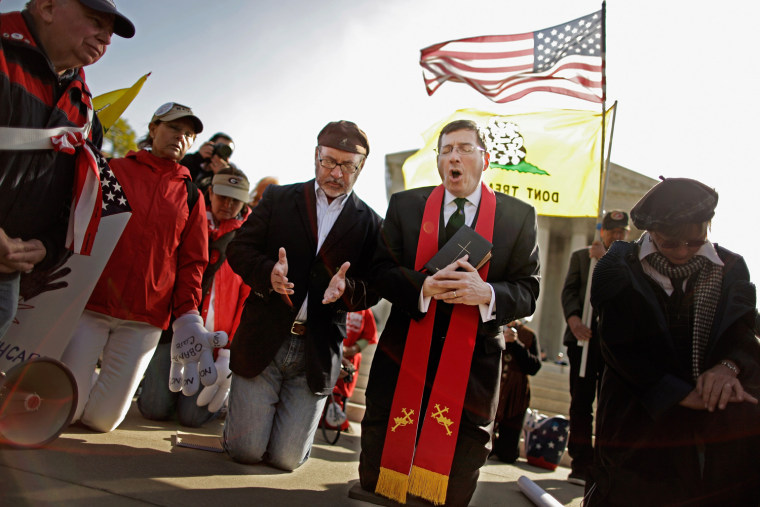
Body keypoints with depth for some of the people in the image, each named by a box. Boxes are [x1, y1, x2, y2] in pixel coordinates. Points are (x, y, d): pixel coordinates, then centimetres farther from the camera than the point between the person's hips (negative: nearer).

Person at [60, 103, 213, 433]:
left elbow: (192, 260, 9)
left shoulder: (190, 196, 11)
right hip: (90, 305, -1)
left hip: (144, 321, 1)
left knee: (102, 419, 2)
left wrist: (187, 313, -4)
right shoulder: (113, 170, 7)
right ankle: (79, 370, 30)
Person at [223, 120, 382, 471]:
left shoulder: (370, 224, 3)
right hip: (263, 340, 0)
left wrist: (346, 289, -23)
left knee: (286, 459, 5)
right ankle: (240, 412, 37)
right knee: (244, 451, 3)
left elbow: (373, 289, 0)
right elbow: (238, 249, 1)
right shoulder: (278, 198, 5)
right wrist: (267, 272, -20)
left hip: (317, 354, 0)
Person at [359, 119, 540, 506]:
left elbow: (527, 292, -1)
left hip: (475, 362, 0)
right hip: (405, 354, 1)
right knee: (378, 472, 11)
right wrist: (423, 287, -21)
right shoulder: (405, 205, 4)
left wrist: (488, 294, -23)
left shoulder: (518, 216, 1)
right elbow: (381, 272, 0)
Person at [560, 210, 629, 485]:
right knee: (581, 403, -1)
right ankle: (581, 465, 6)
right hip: (584, 336, 0)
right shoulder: (580, 256, 15)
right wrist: (573, 319, -13)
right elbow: (569, 290, 5)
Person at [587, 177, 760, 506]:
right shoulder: (619, 267, 0)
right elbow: (623, 344, -9)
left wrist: (729, 366, -24)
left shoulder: (730, 267, 11)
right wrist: (682, 394, -18)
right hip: (641, 415, -2)